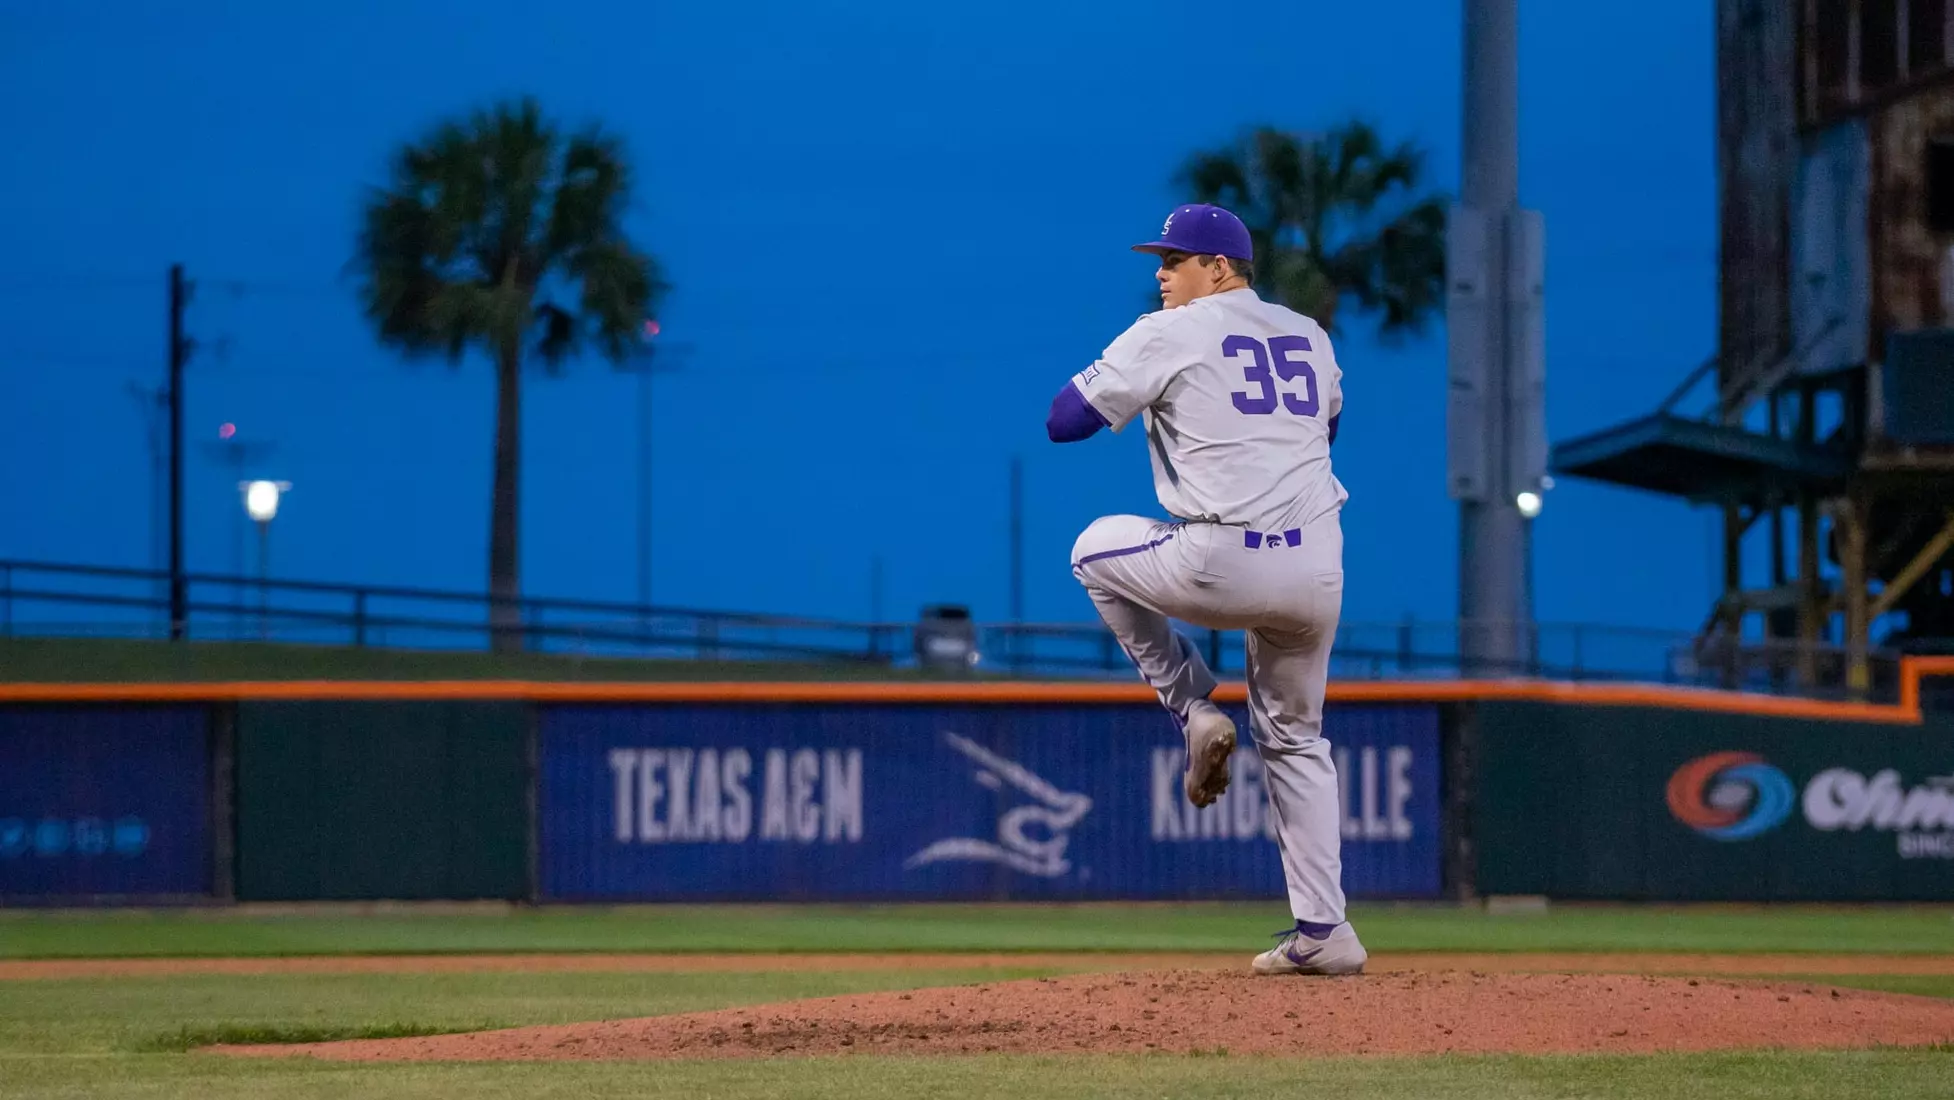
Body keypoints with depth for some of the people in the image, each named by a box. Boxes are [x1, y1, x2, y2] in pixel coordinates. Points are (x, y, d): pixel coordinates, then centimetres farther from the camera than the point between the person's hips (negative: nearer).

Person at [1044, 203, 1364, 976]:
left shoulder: (1168, 335, -2)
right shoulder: (1308, 337, 16)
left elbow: (1062, 420, 1)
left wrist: (1126, 392, 18)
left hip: (1222, 564, -6)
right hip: (1316, 571, 6)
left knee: (1096, 550, 23)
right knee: (1294, 738, 18)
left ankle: (1193, 708, 15)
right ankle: (1322, 932, 10)